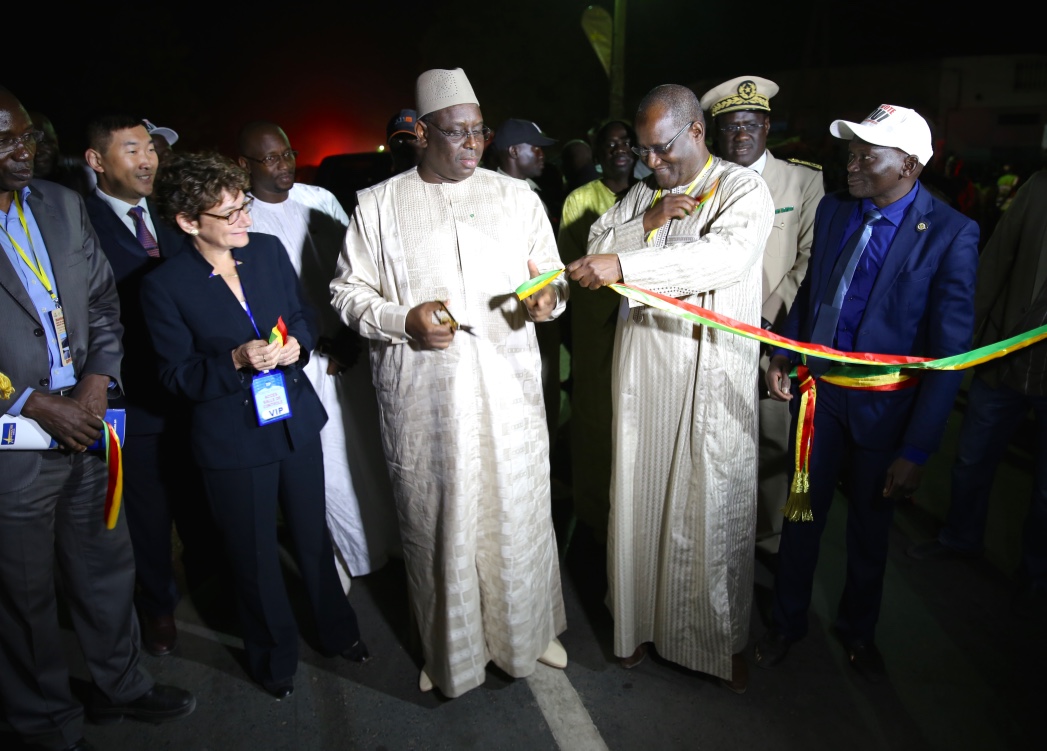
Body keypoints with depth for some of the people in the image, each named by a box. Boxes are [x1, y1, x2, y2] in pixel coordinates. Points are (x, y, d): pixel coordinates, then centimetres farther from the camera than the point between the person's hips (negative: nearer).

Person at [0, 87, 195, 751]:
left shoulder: (63, 205, 7)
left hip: (83, 425, 5)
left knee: (107, 568, 18)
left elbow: (104, 299, 9)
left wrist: (96, 382, -4)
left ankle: (122, 684, 40)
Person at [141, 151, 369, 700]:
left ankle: (337, 630, 44)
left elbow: (303, 318, 9)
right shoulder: (165, 285, -14)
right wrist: (236, 360, -26)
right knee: (254, 555, 14)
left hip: (296, 422, 4)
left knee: (313, 535, 20)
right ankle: (273, 655, 40)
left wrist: (297, 344, -13)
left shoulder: (269, 250, -3)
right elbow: (177, 375, -10)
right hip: (231, 440, -3)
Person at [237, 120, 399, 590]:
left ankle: (386, 537, 31)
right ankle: (354, 553, 23)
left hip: (346, 351, 4)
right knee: (327, 463, 3)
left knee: (370, 447, 11)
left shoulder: (320, 200, 6)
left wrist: (351, 334, -4)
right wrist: (314, 346, -11)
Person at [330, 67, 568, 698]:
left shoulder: (517, 197, 8)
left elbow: (552, 274, 12)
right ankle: (451, 647, 31)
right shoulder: (379, 205, 4)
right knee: (435, 519, 9)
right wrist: (403, 319, -12)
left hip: (507, 384, 1)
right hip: (421, 392, -1)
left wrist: (547, 297, -12)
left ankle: (528, 630, 34)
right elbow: (348, 290, 6)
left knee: (519, 508, 9)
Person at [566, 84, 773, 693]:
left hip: (713, 380, -4)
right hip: (643, 373, 4)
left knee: (714, 511, 5)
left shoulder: (745, 190, -5)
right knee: (642, 500, 11)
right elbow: (597, 252, 5)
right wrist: (648, 222, -11)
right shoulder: (641, 194, 13)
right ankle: (643, 620, 29)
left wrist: (624, 265, -33)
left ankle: (725, 638, 25)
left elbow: (725, 255, -25)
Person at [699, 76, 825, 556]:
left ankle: (771, 535, 26)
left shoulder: (804, 181, 4)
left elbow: (811, 259, -2)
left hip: (774, 336, 0)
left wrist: (770, 316, -13)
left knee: (773, 441, 6)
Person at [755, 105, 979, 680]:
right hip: (819, 388, 3)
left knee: (869, 529, 16)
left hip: (885, 405, -3)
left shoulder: (950, 234, -16)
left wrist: (917, 449, -17)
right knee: (802, 512, 14)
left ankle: (857, 630, 42)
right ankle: (788, 621, 37)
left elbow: (950, 350, -16)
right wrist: (784, 354, -1)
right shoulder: (833, 210, -1)